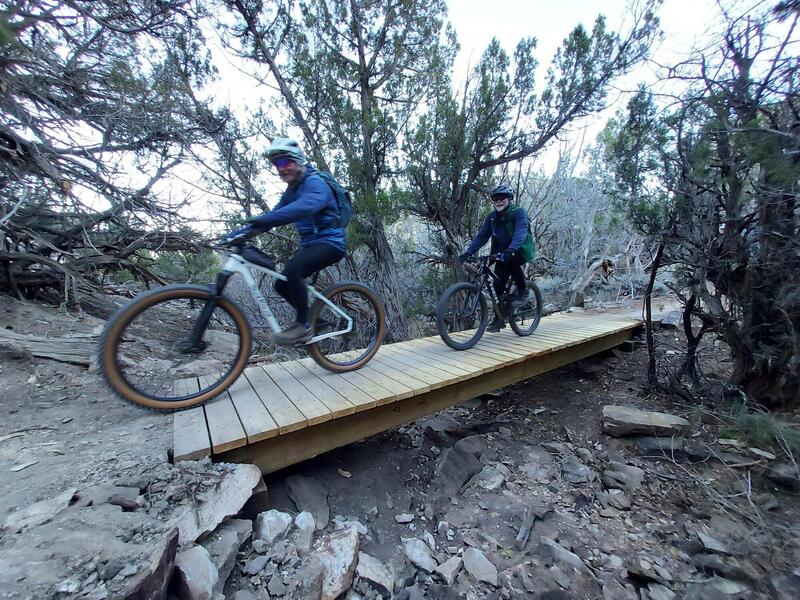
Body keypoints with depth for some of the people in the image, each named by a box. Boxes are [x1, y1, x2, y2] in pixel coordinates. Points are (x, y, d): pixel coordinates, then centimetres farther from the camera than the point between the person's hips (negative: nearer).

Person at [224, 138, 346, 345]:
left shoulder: (315, 184, -13)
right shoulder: (291, 190, 15)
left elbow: (304, 208, -35)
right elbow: (275, 214, 9)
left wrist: (264, 220, -45)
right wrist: (240, 232, -3)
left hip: (330, 242, -9)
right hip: (310, 244, 9)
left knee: (292, 268, -31)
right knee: (282, 285, 3)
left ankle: (303, 325, -18)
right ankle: (310, 318, 19)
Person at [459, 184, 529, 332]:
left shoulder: (518, 212, -14)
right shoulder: (491, 217, 1)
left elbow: (521, 233, -31)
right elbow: (481, 236, -7)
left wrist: (510, 250, -50)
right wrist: (468, 252, -22)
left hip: (519, 252, -4)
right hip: (501, 255, 5)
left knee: (510, 260, -37)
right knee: (498, 285, -5)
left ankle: (522, 291, -13)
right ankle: (499, 318, 9)